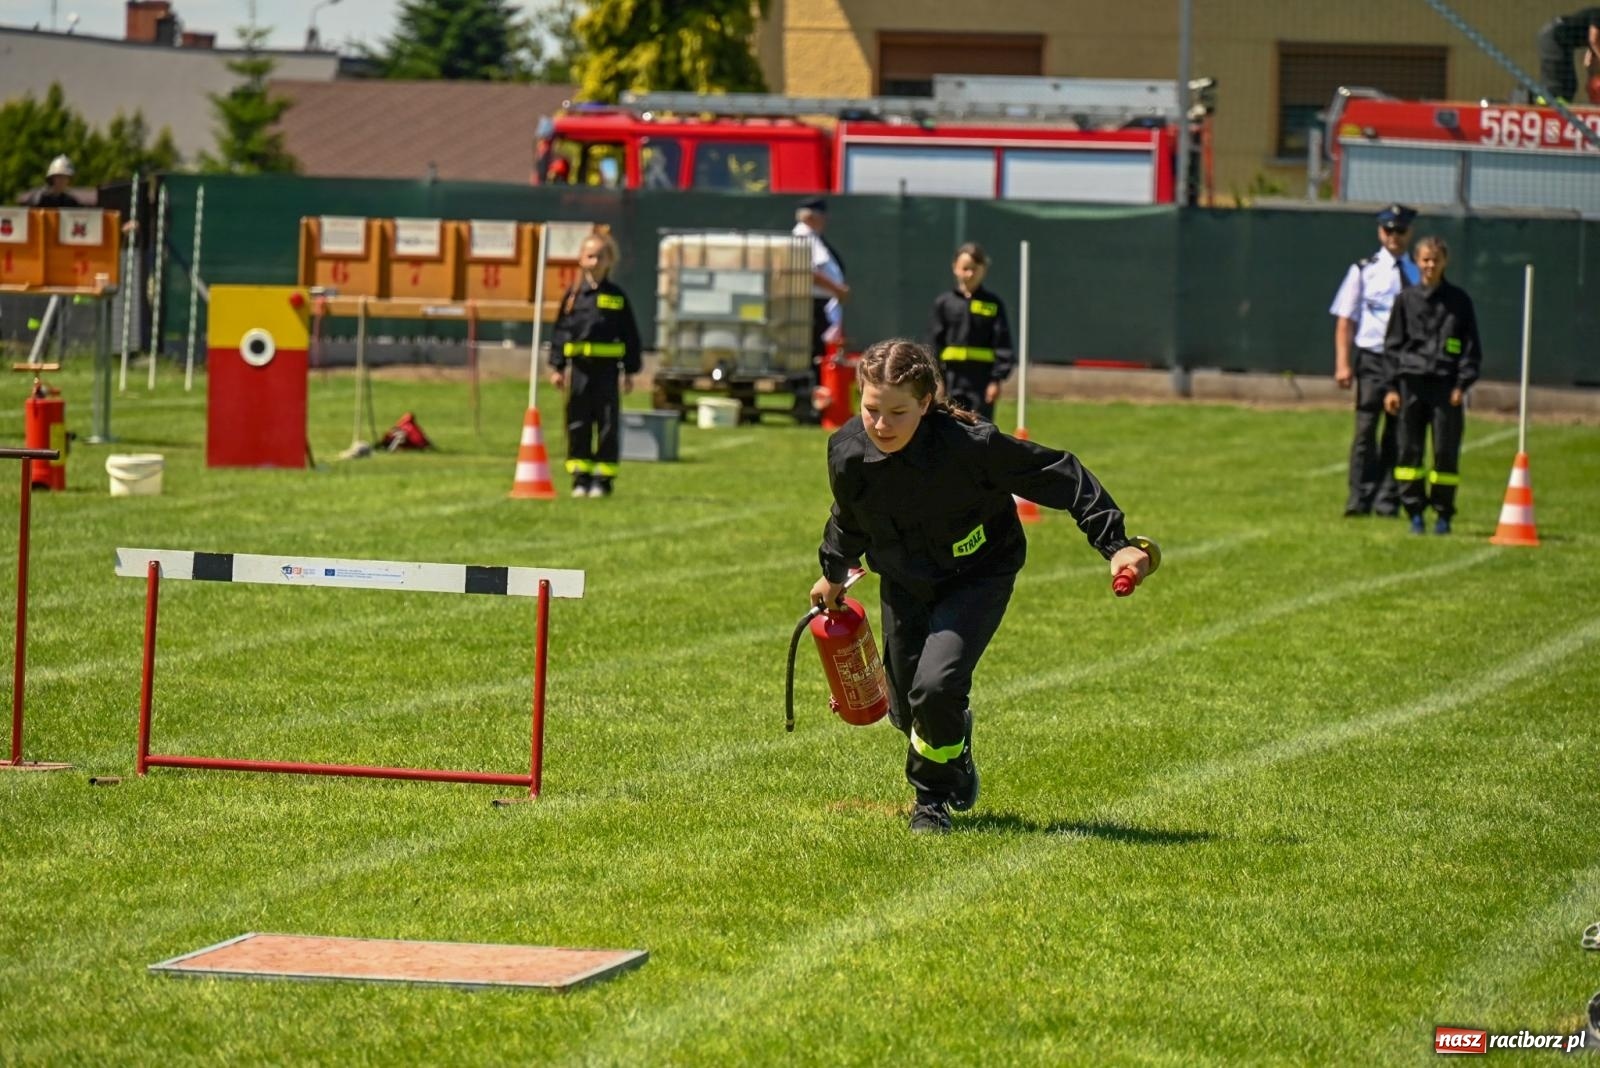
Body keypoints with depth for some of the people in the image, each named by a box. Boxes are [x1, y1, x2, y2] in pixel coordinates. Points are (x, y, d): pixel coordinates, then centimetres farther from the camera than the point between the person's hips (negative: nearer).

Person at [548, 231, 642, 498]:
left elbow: (630, 335, 5)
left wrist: (629, 372, 2)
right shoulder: (574, 295, 6)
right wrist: (556, 367, 3)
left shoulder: (616, 296, 3)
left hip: (607, 368, -1)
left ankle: (603, 479, 6)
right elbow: (560, 331, 8)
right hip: (580, 368, 1)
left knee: (607, 425, 0)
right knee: (578, 425, 4)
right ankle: (580, 478, 11)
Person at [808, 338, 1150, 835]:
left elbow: (1062, 476, -24)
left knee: (934, 687, -23)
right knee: (906, 706, 7)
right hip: (904, 583, 4)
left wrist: (1115, 544, -26)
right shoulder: (848, 452, -20)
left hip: (977, 576, -4)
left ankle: (935, 798, 6)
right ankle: (955, 754, 44)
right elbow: (848, 518, 5)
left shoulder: (969, 445, -34)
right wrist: (833, 573, 22)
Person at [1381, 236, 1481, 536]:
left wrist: (1462, 384, -2)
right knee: (1409, 449, 1)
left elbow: (1471, 346, 7)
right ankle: (1414, 513, 9)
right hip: (1411, 383, 1)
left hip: (1446, 384, -1)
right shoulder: (1407, 300, 8)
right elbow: (1393, 345, 10)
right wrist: (1392, 387, 4)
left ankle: (1443, 514, 8)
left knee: (1446, 451, -2)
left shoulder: (1459, 300, 6)